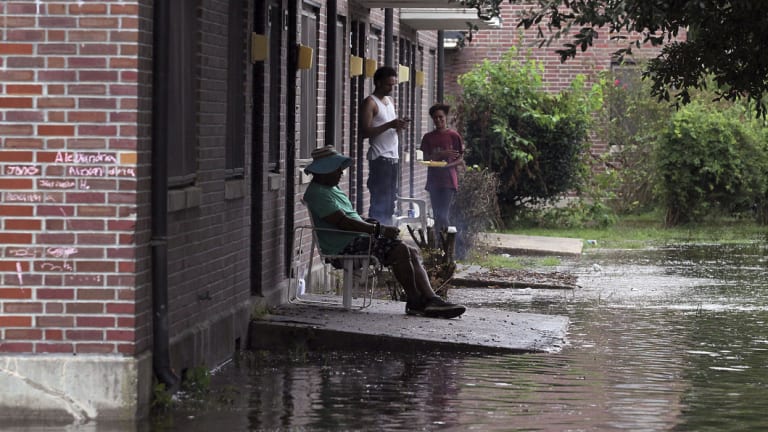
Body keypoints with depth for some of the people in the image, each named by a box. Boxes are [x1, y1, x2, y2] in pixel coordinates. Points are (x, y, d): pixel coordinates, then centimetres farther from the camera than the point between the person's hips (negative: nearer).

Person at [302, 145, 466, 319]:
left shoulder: (331, 188, 24)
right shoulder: (317, 193, -11)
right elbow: (342, 222, -20)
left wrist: (371, 223, 8)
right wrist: (378, 229, -18)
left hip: (357, 239, 11)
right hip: (344, 246, -11)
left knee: (413, 252, 0)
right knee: (400, 250, -24)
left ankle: (431, 299, -9)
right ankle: (414, 302, -13)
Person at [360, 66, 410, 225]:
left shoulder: (390, 102, 18)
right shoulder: (370, 103, -7)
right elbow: (365, 132, -15)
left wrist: (400, 125, 2)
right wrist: (390, 125, -21)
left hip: (393, 157, 8)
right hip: (380, 158, -8)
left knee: (390, 200, 9)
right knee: (380, 201, -11)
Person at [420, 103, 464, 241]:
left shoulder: (453, 136, 0)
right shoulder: (428, 137, 9)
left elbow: (460, 159, 1)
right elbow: (426, 158, 1)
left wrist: (448, 165, -17)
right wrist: (441, 154, -14)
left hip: (448, 180, -4)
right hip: (433, 180, 4)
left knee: (443, 215, -13)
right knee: (437, 216, 5)